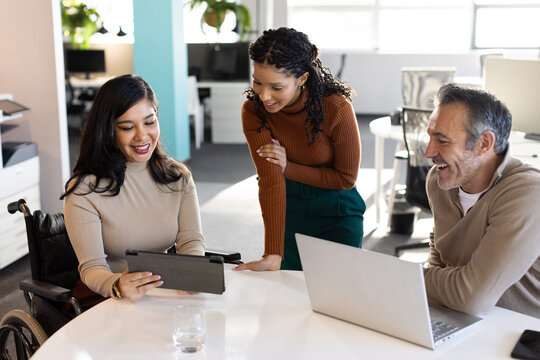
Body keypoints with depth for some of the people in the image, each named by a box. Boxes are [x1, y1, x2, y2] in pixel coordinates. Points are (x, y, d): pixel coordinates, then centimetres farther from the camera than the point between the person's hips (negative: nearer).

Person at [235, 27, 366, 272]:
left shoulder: (336, 107, -26)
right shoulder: (253, 111, -20)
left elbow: (346, 178, -15)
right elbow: (271, 181, -26)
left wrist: (288, 167, -21)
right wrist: (272, 255, -34)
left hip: (337, 213, -1)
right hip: (288, 210, 2)